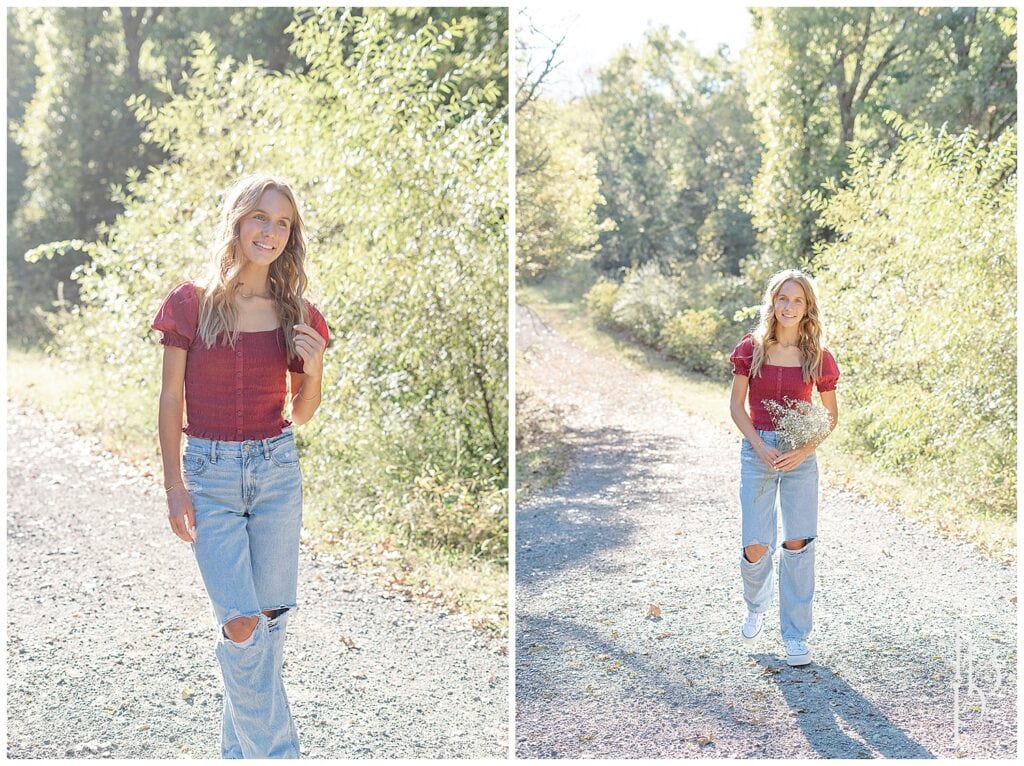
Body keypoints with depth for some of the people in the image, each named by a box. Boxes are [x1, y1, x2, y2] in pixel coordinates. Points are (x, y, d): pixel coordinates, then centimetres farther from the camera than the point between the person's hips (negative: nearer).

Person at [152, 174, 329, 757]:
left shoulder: (298, 314, 2)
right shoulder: (192, 303, -4)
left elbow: (302, 413, 10)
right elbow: (171, 399, 0)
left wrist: (314, 369, -11)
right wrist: (174, 486, -4)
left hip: (277, 469, 3)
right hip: (209, 473, -2)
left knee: (271, 618, 8)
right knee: (240, 624, -8)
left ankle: (242, 746, 29)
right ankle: (276, 751, 12)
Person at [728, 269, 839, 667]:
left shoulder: (818, 357, -1)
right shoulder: (751, 349, -1)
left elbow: (831, 414, 6)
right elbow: (736, 405, 2)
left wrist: (806, 448, -9)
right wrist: (760, 446, -11)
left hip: (800, 454, 0)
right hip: (757, 450, 0)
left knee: (798, 543, -1)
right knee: (757, 546, -4)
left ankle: (796, 634, 13)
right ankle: (755, 605, 30)